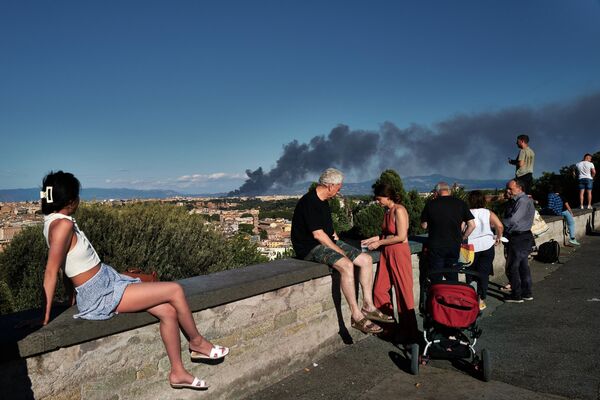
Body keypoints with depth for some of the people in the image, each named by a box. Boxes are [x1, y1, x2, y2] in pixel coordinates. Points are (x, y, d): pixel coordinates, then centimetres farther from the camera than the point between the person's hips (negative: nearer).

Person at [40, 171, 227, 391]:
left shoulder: (54, 221, 7)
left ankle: (178, 373, 13)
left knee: (168, 312, 0)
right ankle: (196, 342, 12)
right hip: (100, 296, -9)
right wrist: (46, 316, -17)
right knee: (175, 290, -11)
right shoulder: (62, 225, -22)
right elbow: (51, 273, -22)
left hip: (108, 280, 9)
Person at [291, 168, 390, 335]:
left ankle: (368, 306, 5)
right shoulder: (309, 202, -18)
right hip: (311, 247, -10)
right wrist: (340, 251, -17)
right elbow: (318, 234, -22)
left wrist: (336, 237, 9)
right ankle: (356, 316, -24)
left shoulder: (323, 201, 13)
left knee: (366, 260, 0)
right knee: (346, 265, -33)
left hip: (328, 242, 10)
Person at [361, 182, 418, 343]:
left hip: (399, 253, -8)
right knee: (379, 290, 8)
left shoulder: (399, 210, -14)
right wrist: (373, 239, 7)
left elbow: (401, 237, -18)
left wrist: (379, 243, -11)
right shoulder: (387, 211, 10)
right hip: (387, 253, 8)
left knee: (403, 293, 2)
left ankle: (409, 333, 15)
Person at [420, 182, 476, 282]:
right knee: (453, 278, 15)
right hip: (454, 246, 2)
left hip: (435, 246, -2)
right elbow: (472, 225, -2)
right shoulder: (461, 203, -1)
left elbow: (424, 225, 3)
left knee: (436, 279, 7)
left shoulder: (430, 204, -5)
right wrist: (462, 238, 8)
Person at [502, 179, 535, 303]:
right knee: (523, 265, 15)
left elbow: (513, 220, -23)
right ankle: (527, 292, 25)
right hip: (522, 237, 10)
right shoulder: (514, 201, 14)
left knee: (512, 266, -4)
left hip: (520, 238, -10)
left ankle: (516, 295, 5)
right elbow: (508, 218, 15)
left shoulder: (523, 201, -17)